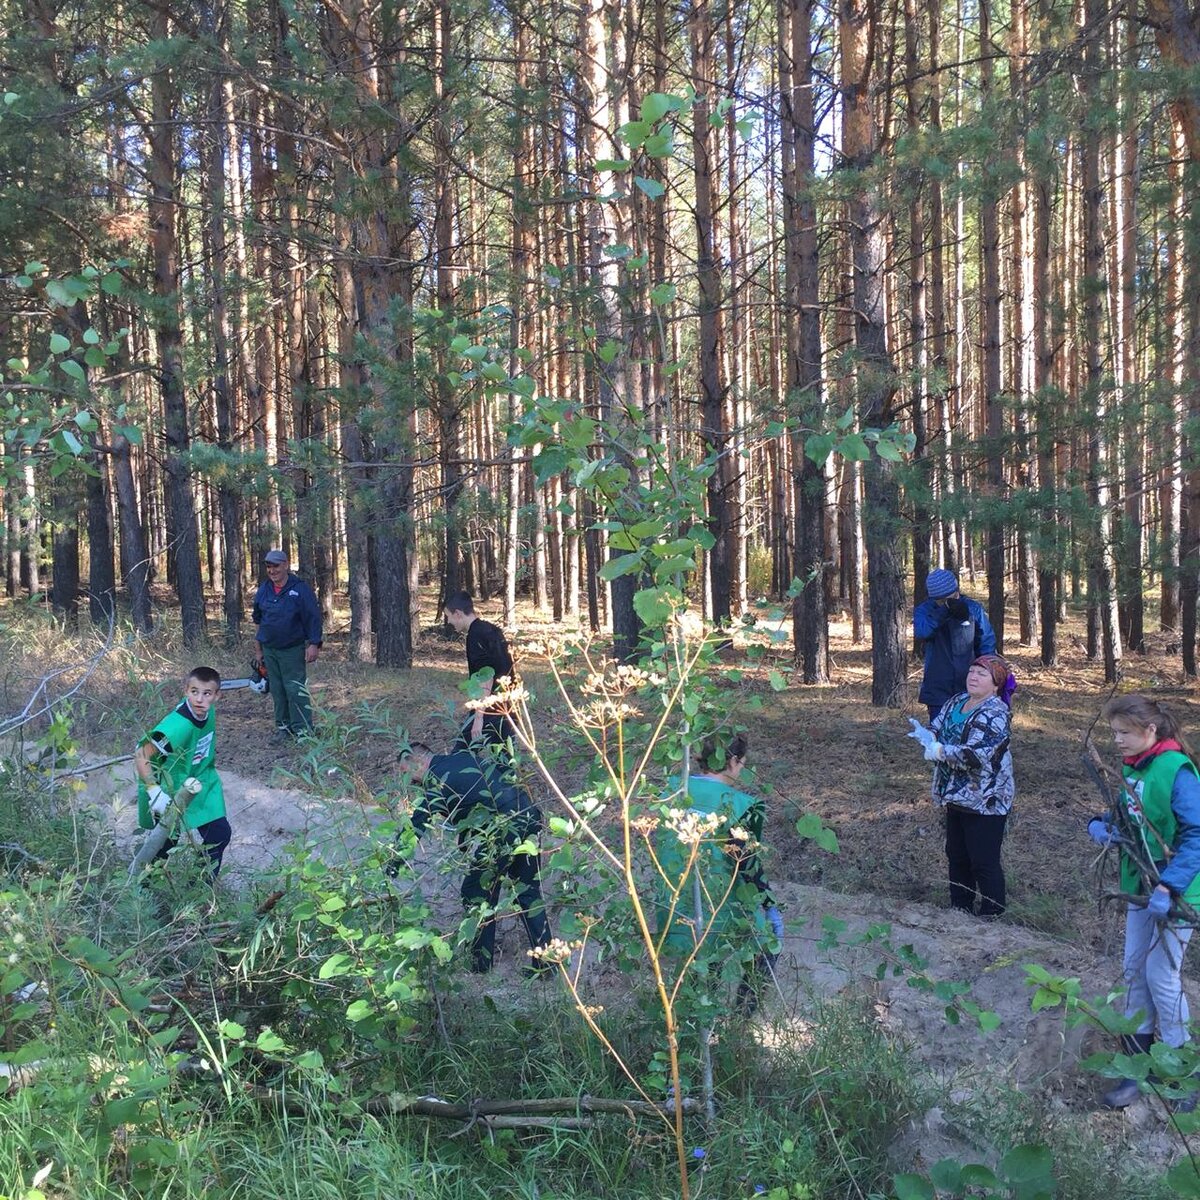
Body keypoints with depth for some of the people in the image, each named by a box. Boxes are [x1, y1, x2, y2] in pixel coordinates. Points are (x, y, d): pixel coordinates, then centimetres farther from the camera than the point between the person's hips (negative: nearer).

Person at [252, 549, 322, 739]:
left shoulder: (300, 588, -9)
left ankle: (303, 730, -4)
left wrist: (314, 645, -16)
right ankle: (283, 728, 16)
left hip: (293, 650, -5)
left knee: (295, 690, -7)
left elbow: (313, 618, -10)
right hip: (269, 650, 5)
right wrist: (258, 650, 15)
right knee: (277, 691, 8)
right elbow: (258, 621, 15)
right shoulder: (263, 590, 6)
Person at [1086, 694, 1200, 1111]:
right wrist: (1101, 825, -6)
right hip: (1140, 887, 8)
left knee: (1162, 977, 0)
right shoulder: (1132, 767, 3)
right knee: (1135, 971, 11)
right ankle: (1137, 1060, 23)